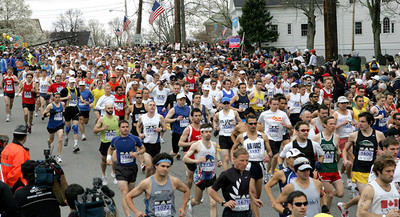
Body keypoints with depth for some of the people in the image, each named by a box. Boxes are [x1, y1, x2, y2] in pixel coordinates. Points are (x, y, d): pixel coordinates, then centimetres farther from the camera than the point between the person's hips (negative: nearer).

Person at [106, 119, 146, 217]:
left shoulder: (135, 139, -6)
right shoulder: (115, 140, -1)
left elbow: (143, 148, 8)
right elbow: (111, 148, 21)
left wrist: (137, 153, -12)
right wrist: (109, 158, 6)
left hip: (132, 168, 1)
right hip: (120, 168, -1)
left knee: (130, 192, 16)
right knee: (124, 193, -14)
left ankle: (127, 206, 47)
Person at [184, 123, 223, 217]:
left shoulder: (214, 144, 3)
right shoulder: (196, 145, -12)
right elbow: (184, 158, -13)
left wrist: (219, 160, 6)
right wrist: (197, 160, -26)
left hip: (212, 177, 3)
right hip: (200, 177, -3)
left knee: (213, 203, -10)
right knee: (197, 201, 18)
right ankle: (190, 204, 54)